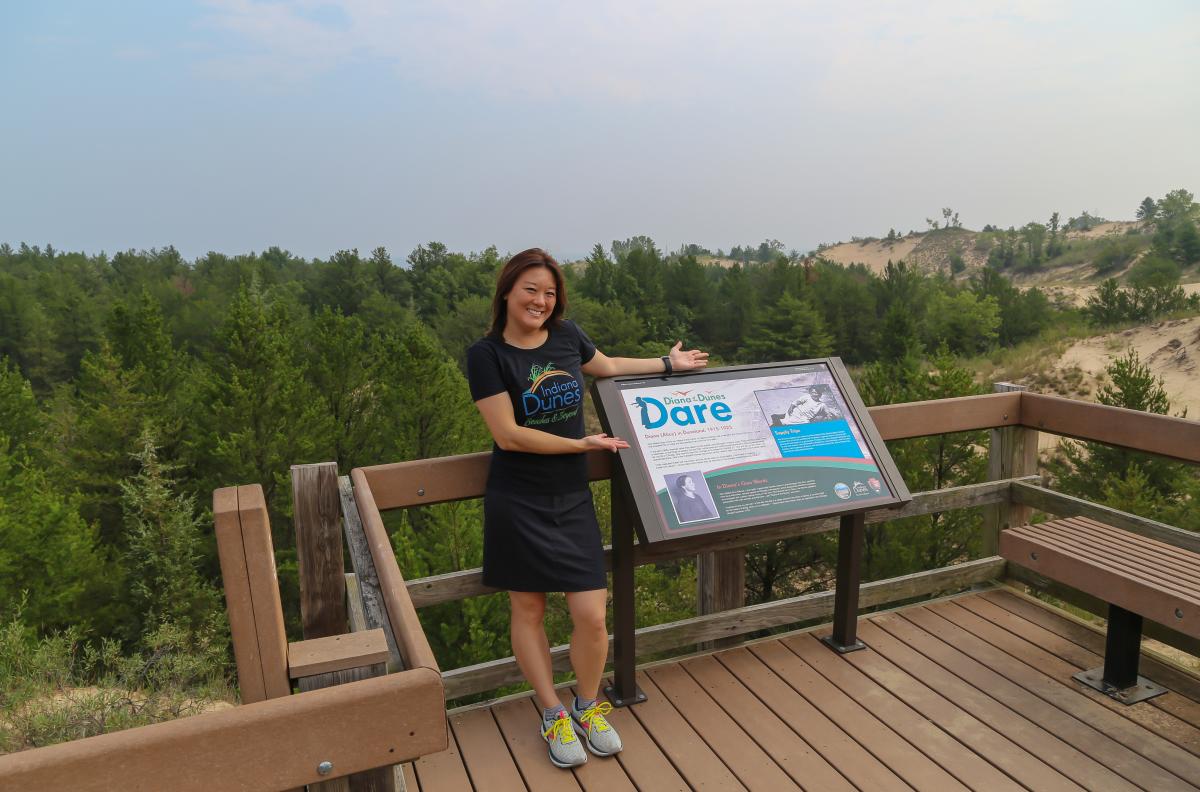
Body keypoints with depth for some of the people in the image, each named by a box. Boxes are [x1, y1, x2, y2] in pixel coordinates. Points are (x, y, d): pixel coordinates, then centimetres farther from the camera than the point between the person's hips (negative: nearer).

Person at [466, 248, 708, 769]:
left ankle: (588, 707, 26)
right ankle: (553, 716, 29)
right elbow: (507, 435, -15)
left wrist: (668, 363, 30)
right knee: (528, 611, 9)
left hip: (572, 500, 3)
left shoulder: (566, 336, 3)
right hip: (517, 503, -3)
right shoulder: (486, 354, -10)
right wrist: (583, 444, -12)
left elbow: (609, 367, 24)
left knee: (592, 615, -1)